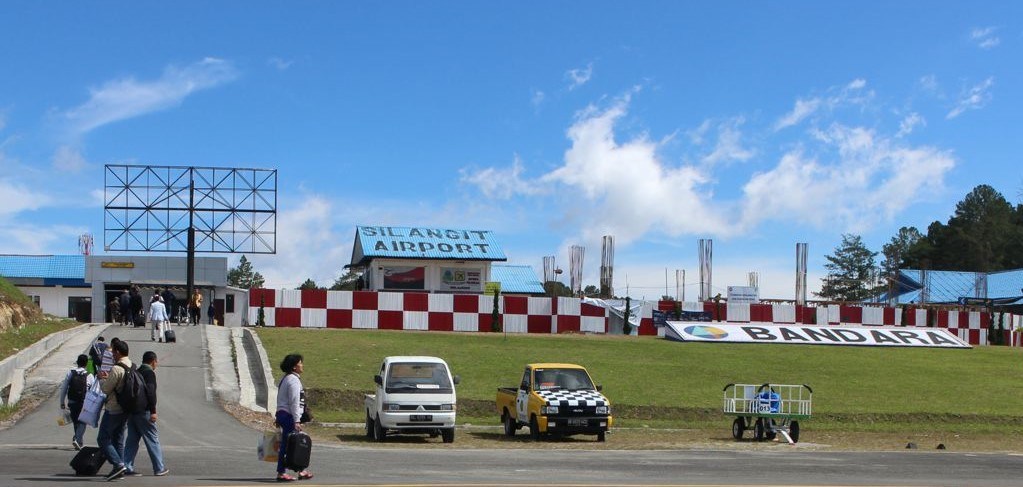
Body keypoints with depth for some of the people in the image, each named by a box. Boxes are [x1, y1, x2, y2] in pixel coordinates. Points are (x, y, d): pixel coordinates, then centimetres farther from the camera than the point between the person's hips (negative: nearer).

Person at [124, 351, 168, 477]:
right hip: (143, 411, -8)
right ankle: (159, 468, 3)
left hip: (131, 410, 8)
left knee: (132, 439, 11)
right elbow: (150, 392, -20)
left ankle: (127, 467, 8)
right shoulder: (150, 372, -10)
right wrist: (153, 411, -20)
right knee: (153, 438, -1)